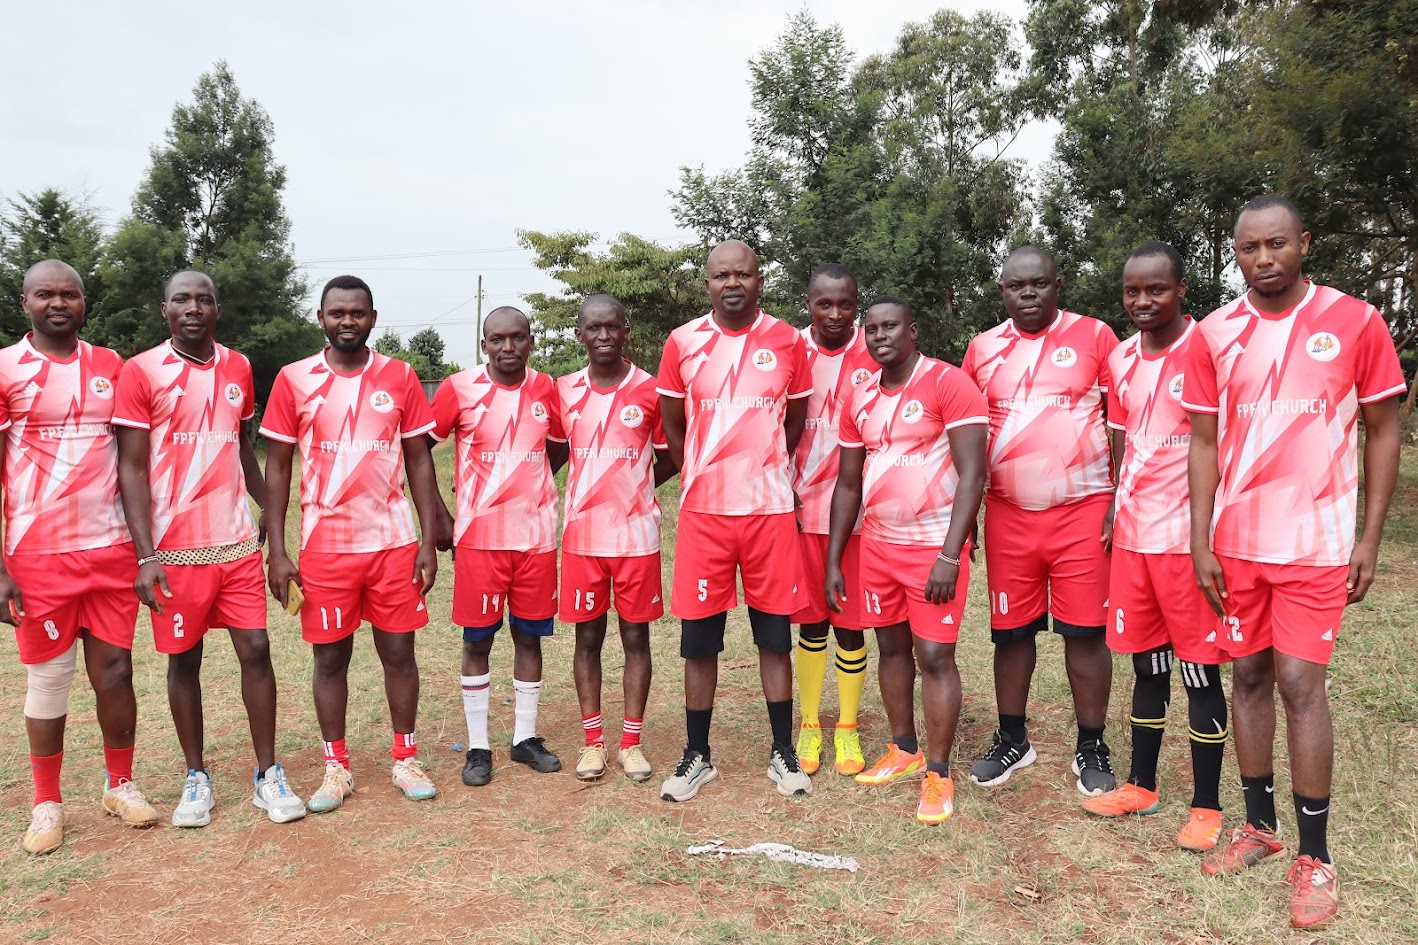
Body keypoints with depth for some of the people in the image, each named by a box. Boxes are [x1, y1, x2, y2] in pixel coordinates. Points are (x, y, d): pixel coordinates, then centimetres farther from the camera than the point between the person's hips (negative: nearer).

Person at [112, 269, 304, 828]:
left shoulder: (237, 369, 8)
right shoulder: (141, 373, -5)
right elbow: (132, 469, -8)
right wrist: (145, 555, -14)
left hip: (238, 542, 3)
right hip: (175, 549, -3)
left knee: (256, 650, 2)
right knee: (184, 659, 8)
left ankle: (268, 775, 13)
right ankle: (196, 778, 22)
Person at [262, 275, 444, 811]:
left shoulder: (400, 378, 3)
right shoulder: (294, 380, 1)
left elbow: (420, 462, 4)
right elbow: (277, 469, 3)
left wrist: (430, 542, -1)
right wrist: (277, 551, -3)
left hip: (393, 542, 1)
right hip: (324, 545, 0)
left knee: (399, 651, 7)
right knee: (330, 656, 8)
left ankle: (406, 759, 21)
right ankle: (336, 767, 22)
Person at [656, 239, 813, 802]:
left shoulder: (788, 343, 2)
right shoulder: (682, 343, 1)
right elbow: (672, 424, 11)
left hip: (771, 509, 0)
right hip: (703, 510, 0)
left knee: (775, 634, 8)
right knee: (699, 639, 5)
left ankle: (783, 753, 23)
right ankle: (697, 756, 21)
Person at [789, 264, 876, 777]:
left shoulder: (877, 354, -2)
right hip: (803, 509, 1)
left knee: (850, 623, 7)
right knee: (810, 622, 10)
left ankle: (848, 729, 22)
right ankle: (809, 726, 24)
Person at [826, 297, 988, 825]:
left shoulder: (949, 384, -10)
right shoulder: (860, 399, 9)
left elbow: (972, 474, -16)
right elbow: (848, 484, 14)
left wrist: (949, 555, -21)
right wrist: (833, 561, 10)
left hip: (934, 546, -6)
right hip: (877, 544, 6)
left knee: (935, 656, -3)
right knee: (891, 647, 14)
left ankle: (938, 774, 9)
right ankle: (904, 750, 31)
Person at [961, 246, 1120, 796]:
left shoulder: (1094, 336, 1)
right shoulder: (982, 348, 9)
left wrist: (1121, 499, -5)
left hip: (1083, 509, -2)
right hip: (1007, 514, 3)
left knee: (1085, 632, 3)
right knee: (1010, 631, 9)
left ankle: (1091, 749, 18)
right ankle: (1012, 741, 25)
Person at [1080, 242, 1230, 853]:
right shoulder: (1121, 359, 11)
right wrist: (1113, 518, 13)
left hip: (1189, 538, -6)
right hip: (1132, 537, 6)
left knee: (1199, 670, 4)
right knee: (1146, 665, 15)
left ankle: (1206, 807, 17)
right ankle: (1141, 786, 28)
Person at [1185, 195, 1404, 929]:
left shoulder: (1355, 322, -4)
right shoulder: (1214, 334, 2)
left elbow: (1382, 433, 1)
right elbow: (1204, 443, 5)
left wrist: (1370, 538, -4)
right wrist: (1201, 543, -1)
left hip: (1314, 540, -3)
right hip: (1236, 540, 3)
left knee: (1300, 684, -2)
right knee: (1248, 677, 10)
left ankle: (1315, 858, 12)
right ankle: (1259, 827, 25)